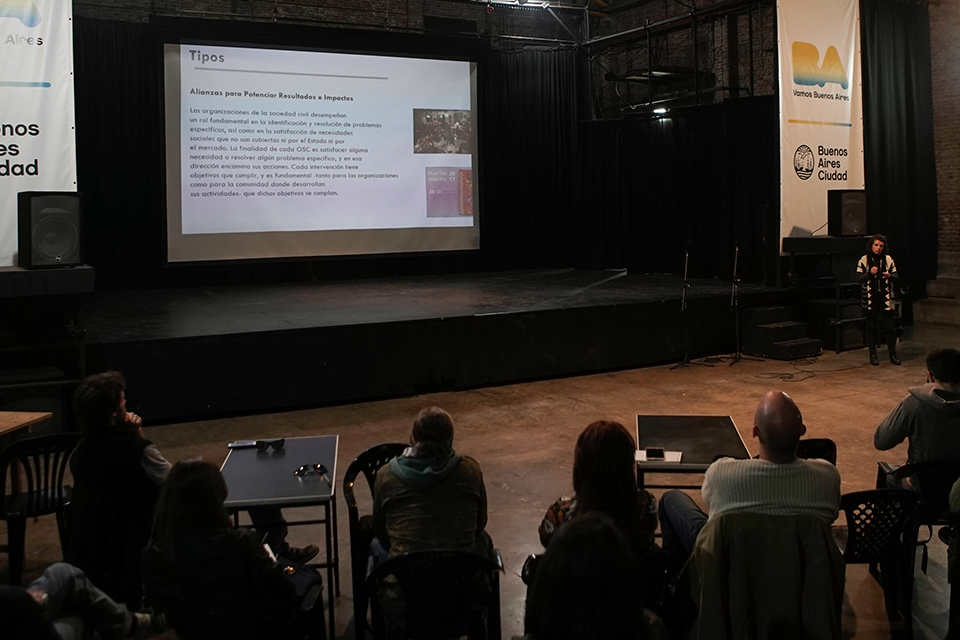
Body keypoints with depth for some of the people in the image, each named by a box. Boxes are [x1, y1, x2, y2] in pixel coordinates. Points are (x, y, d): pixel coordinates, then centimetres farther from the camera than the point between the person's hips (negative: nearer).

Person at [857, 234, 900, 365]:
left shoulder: (888, 260, 5)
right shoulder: (864, 260, 0)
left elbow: (896, 276, 8)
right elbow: (858, 278, -4)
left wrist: (890, 276, -15)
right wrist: (870, 273, -20)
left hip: (885, 298, 1)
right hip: (870, 299, -1)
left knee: (889, 326, 0)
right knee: (871, 327, 5)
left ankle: (893, 354, 13)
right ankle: (873, 355, 14)